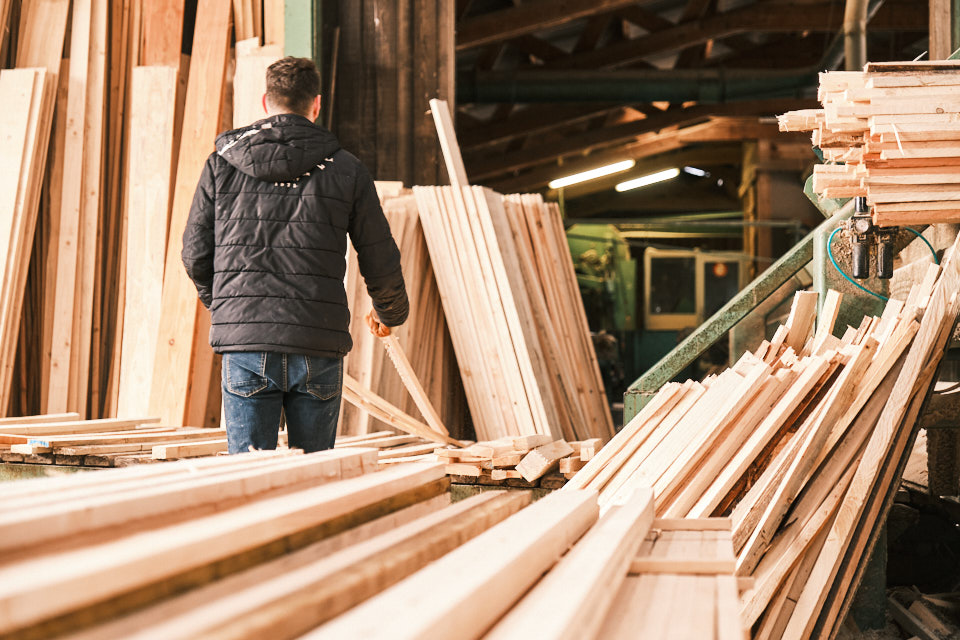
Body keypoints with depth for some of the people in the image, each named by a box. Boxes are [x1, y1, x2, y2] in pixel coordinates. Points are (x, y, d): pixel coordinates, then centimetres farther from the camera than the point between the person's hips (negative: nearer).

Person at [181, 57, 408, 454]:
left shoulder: (222, 164, 6)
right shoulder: (346, 171, 5)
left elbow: (196, 254, 8)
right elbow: (380, 264, 8)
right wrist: (390, 313, 29)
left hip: (245, 341, 0)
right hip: (318, 347, 0)